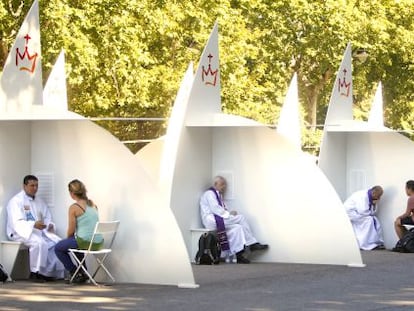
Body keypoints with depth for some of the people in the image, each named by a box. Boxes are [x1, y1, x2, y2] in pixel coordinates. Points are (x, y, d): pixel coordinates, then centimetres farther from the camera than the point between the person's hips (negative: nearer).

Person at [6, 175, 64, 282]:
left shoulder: (39, 201, 18)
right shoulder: (16, 201, -7)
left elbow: (47, 218, 17)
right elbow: (17, 223, -19)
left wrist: (50, 225, -9)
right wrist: (33, 225, -35)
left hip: (39, 231, 7)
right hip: (21, 233, -7)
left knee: (58, 243, -17)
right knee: (39, 242, -36)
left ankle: (49, 272, -14)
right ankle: (35, 273, -25)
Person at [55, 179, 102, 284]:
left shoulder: (74, 207, -11)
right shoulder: (92, 204, 9)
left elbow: (71, 231, -7)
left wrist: (69, 239, 16)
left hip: (85, 242, -7)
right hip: (98, 243, 7)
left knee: (58, 248, 18)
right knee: (75, 242, 38)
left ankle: (76, 274, 15)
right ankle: (83, 273, 35)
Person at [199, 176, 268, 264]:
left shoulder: (218, 195, 26)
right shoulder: (210, 193, -5)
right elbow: (215, 209, -18)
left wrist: (228, 213, 2)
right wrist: (229, 214, -17)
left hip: (218, 220, 10)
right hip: (211, 220, -10)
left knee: (237, 228, -15)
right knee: (241, 218, -20)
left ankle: (238, 254, -23)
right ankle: (252, 244, -17)